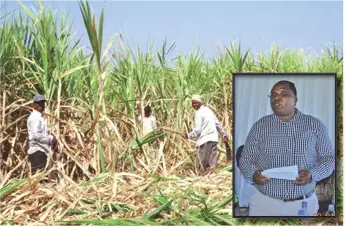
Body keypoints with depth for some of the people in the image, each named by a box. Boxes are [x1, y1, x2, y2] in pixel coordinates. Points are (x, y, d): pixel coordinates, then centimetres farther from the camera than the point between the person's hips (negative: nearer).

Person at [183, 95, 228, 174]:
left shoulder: (198, 113, -7)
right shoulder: (208, 110, 16)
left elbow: (197, 130, -13)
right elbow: (218, 124, 21)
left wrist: (188, 136, 0)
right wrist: (224, 134, 28)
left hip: (204, 140, -8)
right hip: (213, 138, 8)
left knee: (202, 166, 0)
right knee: (211, 164, 6)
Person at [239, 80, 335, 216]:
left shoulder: (315, 125, 0)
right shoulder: (260, 126, 1)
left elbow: (329, 158, 2)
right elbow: (246, 159, 3)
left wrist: (312, 174, -17)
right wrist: (253, 174, -19)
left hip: (304, 203, 0)